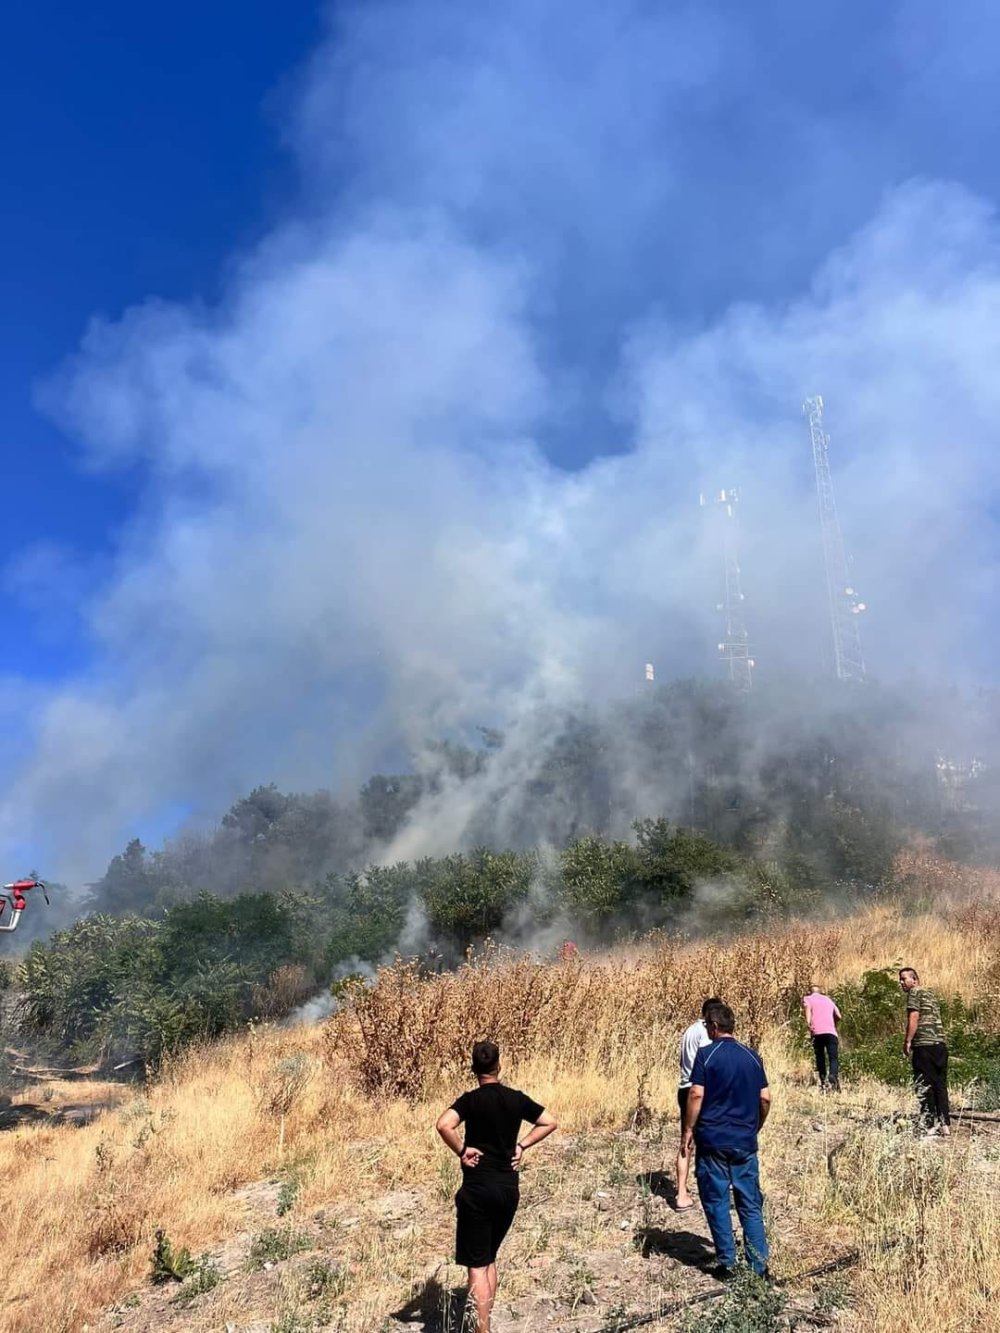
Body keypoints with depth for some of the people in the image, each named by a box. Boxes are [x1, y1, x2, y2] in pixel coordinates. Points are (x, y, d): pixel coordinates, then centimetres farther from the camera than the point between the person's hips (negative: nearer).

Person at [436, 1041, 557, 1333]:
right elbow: (549, 1123, 10)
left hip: (478, 1189, -5)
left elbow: (444, 1125, -27)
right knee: (489, 1258, 22)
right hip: (509, 1189, 5)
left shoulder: (471, 1100, -10)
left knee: (476, 1264, 3)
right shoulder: (516, 1098, 2)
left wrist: (461, 1151, -13)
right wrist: (521, 1146, 9)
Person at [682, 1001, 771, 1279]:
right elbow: (765, 1098, 6)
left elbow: (696, 1094, -14)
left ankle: (727, 1263, 10)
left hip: (712, 1140, -4)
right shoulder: (752, 1056, 4)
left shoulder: (706, 1054, -9)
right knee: (750, 1203, 11)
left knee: (716, 1201, 7)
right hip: (745, 1141, 4)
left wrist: (688, 1130, -5)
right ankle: (759, 1265, 10)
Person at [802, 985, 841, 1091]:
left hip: (817, 1032, -1)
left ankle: (823, 1081, 10)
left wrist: (809, 1024, -15)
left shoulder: (807, 998, 18)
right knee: (834, 1058, -4)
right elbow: (838, 1016, 21)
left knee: (820, 1057, 13)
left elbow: (807, 1007, -5)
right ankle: (833, 1076, -31)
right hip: (831, 1032, 1)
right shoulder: (828, 999, 28)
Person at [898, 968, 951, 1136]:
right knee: (940, 1085, 10)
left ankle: (929, 1126, -3)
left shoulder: (915, 992, -3)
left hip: (924, 1045, -8)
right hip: (940, 1044, 8)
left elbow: (914, 1017, -13)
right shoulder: (931, 994, 21)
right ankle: (945, 1125, 10)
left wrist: (907, 1041, -11)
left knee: (924, 1087, -3)